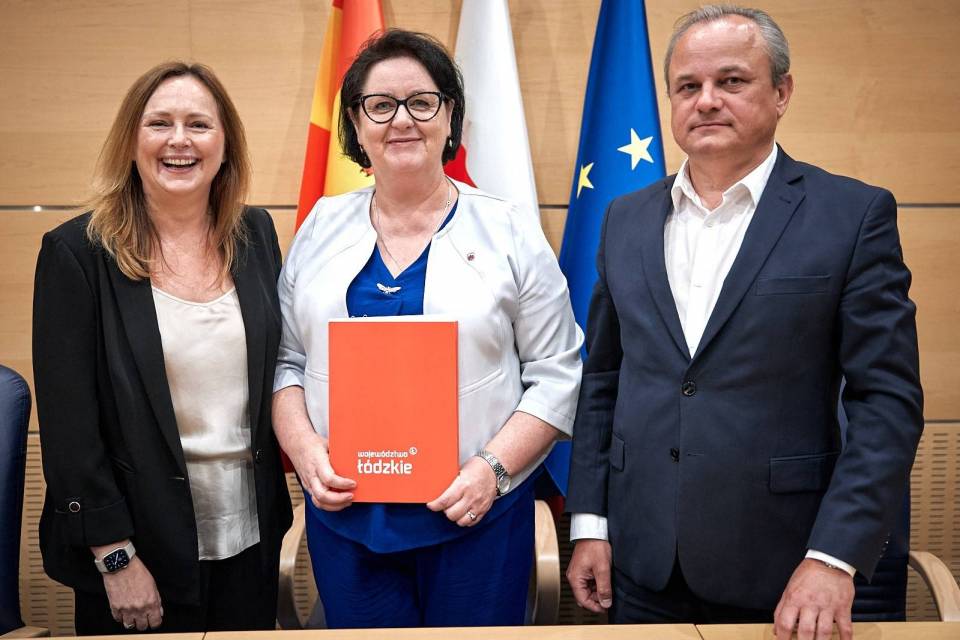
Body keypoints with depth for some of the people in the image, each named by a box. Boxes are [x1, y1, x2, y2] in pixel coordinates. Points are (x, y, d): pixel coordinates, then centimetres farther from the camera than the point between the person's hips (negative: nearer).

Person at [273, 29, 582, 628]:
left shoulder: (510, 231, -2)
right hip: (343, 511, 2)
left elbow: (557, 375, -3)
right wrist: (305, 449, -7)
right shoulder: (322, 228, 6)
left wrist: (494, 467, -14)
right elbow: (286, 361, 9)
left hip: (474, 511, -2)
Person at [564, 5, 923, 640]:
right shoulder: (626, 219, 6)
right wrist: (590, 523, 4)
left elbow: (888, 399, -8)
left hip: (777, 572, -3)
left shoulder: (854, 214, -6)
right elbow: (602, 380, 9)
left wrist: (834, 558, -15)